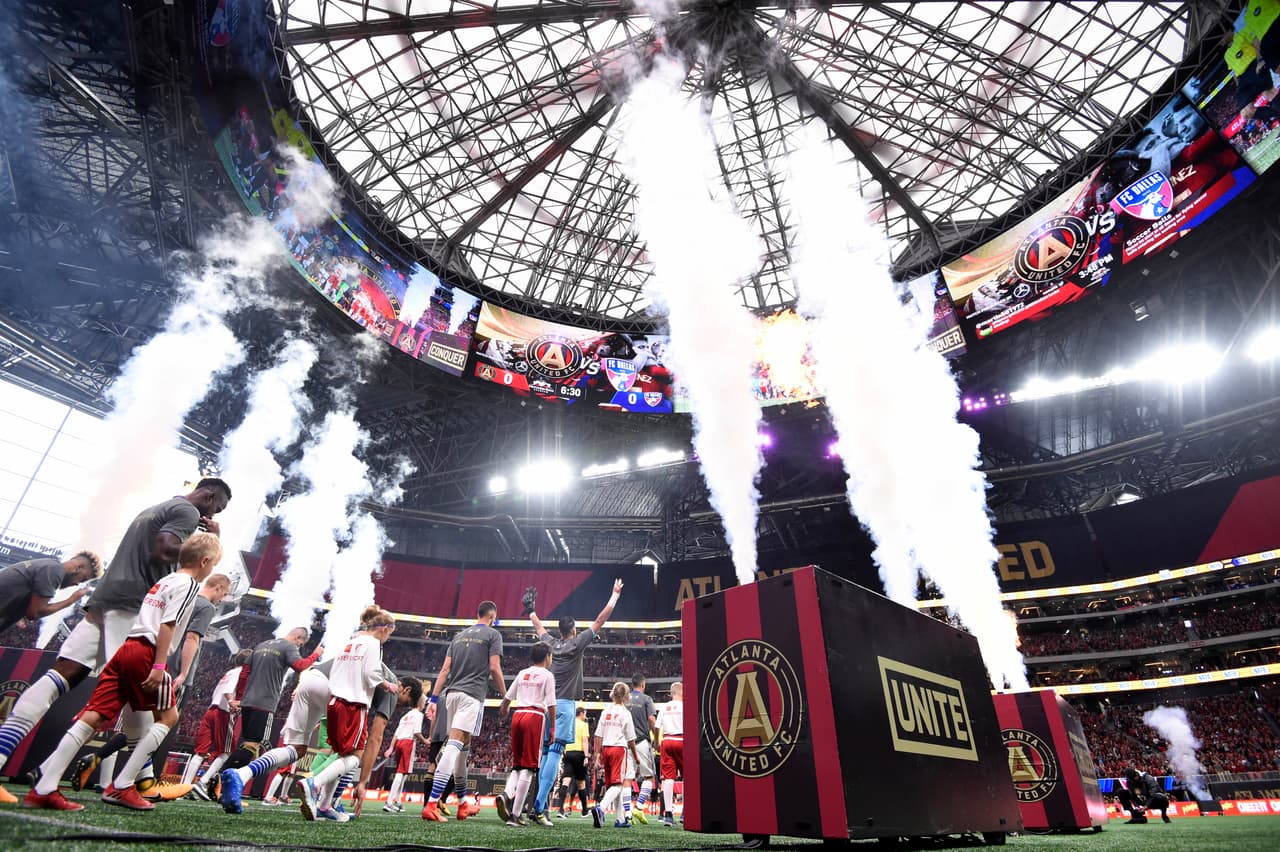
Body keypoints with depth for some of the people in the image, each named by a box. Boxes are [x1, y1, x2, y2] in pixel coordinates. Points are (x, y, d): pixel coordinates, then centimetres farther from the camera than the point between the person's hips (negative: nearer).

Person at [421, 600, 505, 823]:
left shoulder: (460, 635, 19)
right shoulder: (493, 634, 2)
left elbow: (445, 669, 14)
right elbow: (494, 668, -7)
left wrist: (434, 699, 13)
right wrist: (506, 696, 4)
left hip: (452, 693, 7)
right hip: (472, 695, -7)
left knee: (462, 746, 16)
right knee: (454, 745, -12)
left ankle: (463, 804, 26)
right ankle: (431, 804, -20)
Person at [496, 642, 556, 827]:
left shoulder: (522, 673, 16)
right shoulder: (547, 675, 1)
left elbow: (507, 697, 21)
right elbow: (551, 705, -4)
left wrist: (503, 710, 42)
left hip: (518, 715, 5)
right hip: (535, 717, -5)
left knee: (517, 764, 16)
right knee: (528, 767, -3)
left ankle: (506, 795, -10)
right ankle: (515, 814, -6)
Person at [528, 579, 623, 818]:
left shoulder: (550, 643, 9)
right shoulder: (576, 643, -2)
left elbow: (538, 626, 29)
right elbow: (600, 620, 0)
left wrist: (532, 611, 49)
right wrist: (615, 594, 7)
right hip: (565, 705, -6)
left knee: (545, 752, 10)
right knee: (555, 752, -8)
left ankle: (541, 804, 11)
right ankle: (539, 805, -14)